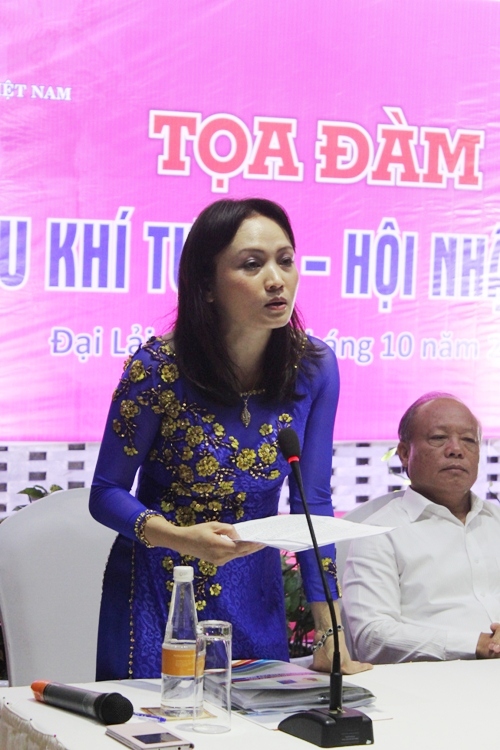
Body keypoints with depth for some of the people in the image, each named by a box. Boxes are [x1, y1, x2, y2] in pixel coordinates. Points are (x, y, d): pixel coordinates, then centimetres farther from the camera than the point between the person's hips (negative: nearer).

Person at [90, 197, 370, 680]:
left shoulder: (313, 368, -9)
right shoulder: (158, 368, -18)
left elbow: (312, 502, -3)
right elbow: (106, 494, -10)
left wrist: (331, 639, -7)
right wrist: (182, 538, -30)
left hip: (255, 595, 3)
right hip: (157, 597, -3)